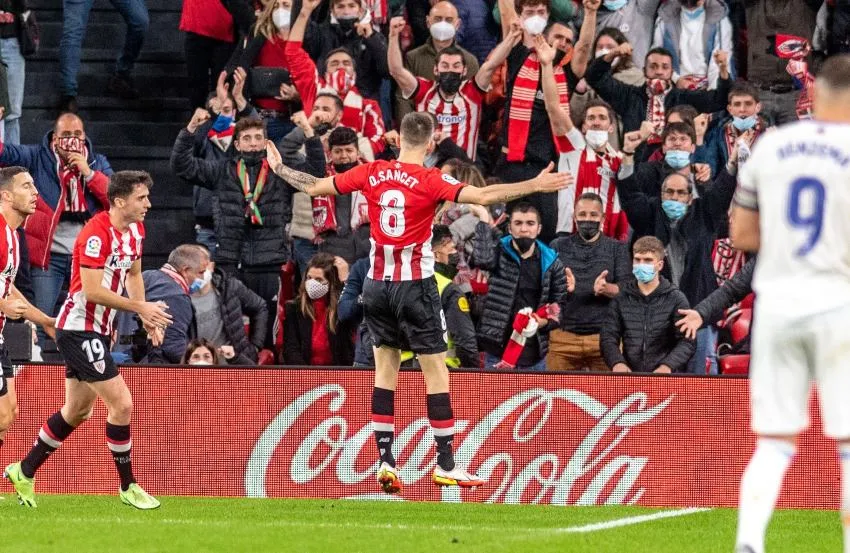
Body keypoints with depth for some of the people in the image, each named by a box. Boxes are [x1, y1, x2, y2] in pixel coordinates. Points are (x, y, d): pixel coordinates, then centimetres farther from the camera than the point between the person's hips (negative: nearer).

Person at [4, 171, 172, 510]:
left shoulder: (135, 231, 6)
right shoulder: (96, 234, -22)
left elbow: (133, 274, 21)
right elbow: (92, 291, -25)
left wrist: (146, 317, 8)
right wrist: (140, 307, -21)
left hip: (98, 330, 10)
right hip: (78, 329, -10)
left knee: (77, 411, 17)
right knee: (121, 404, -11)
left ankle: (24, 472, 30)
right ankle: (127, 487, 0)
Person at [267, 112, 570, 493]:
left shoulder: (371, 173, 1)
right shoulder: (430, 180, -12)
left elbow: (315, 187, 9)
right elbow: (483, 195, -22)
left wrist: (279, 168, 26)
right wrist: (535, 186, -20)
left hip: (377, 284, 5)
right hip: (415, 285, -5)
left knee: (385, 369, 11)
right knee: (436, 372, 2)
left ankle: (385, 462, 8)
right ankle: (445, 465, 2)